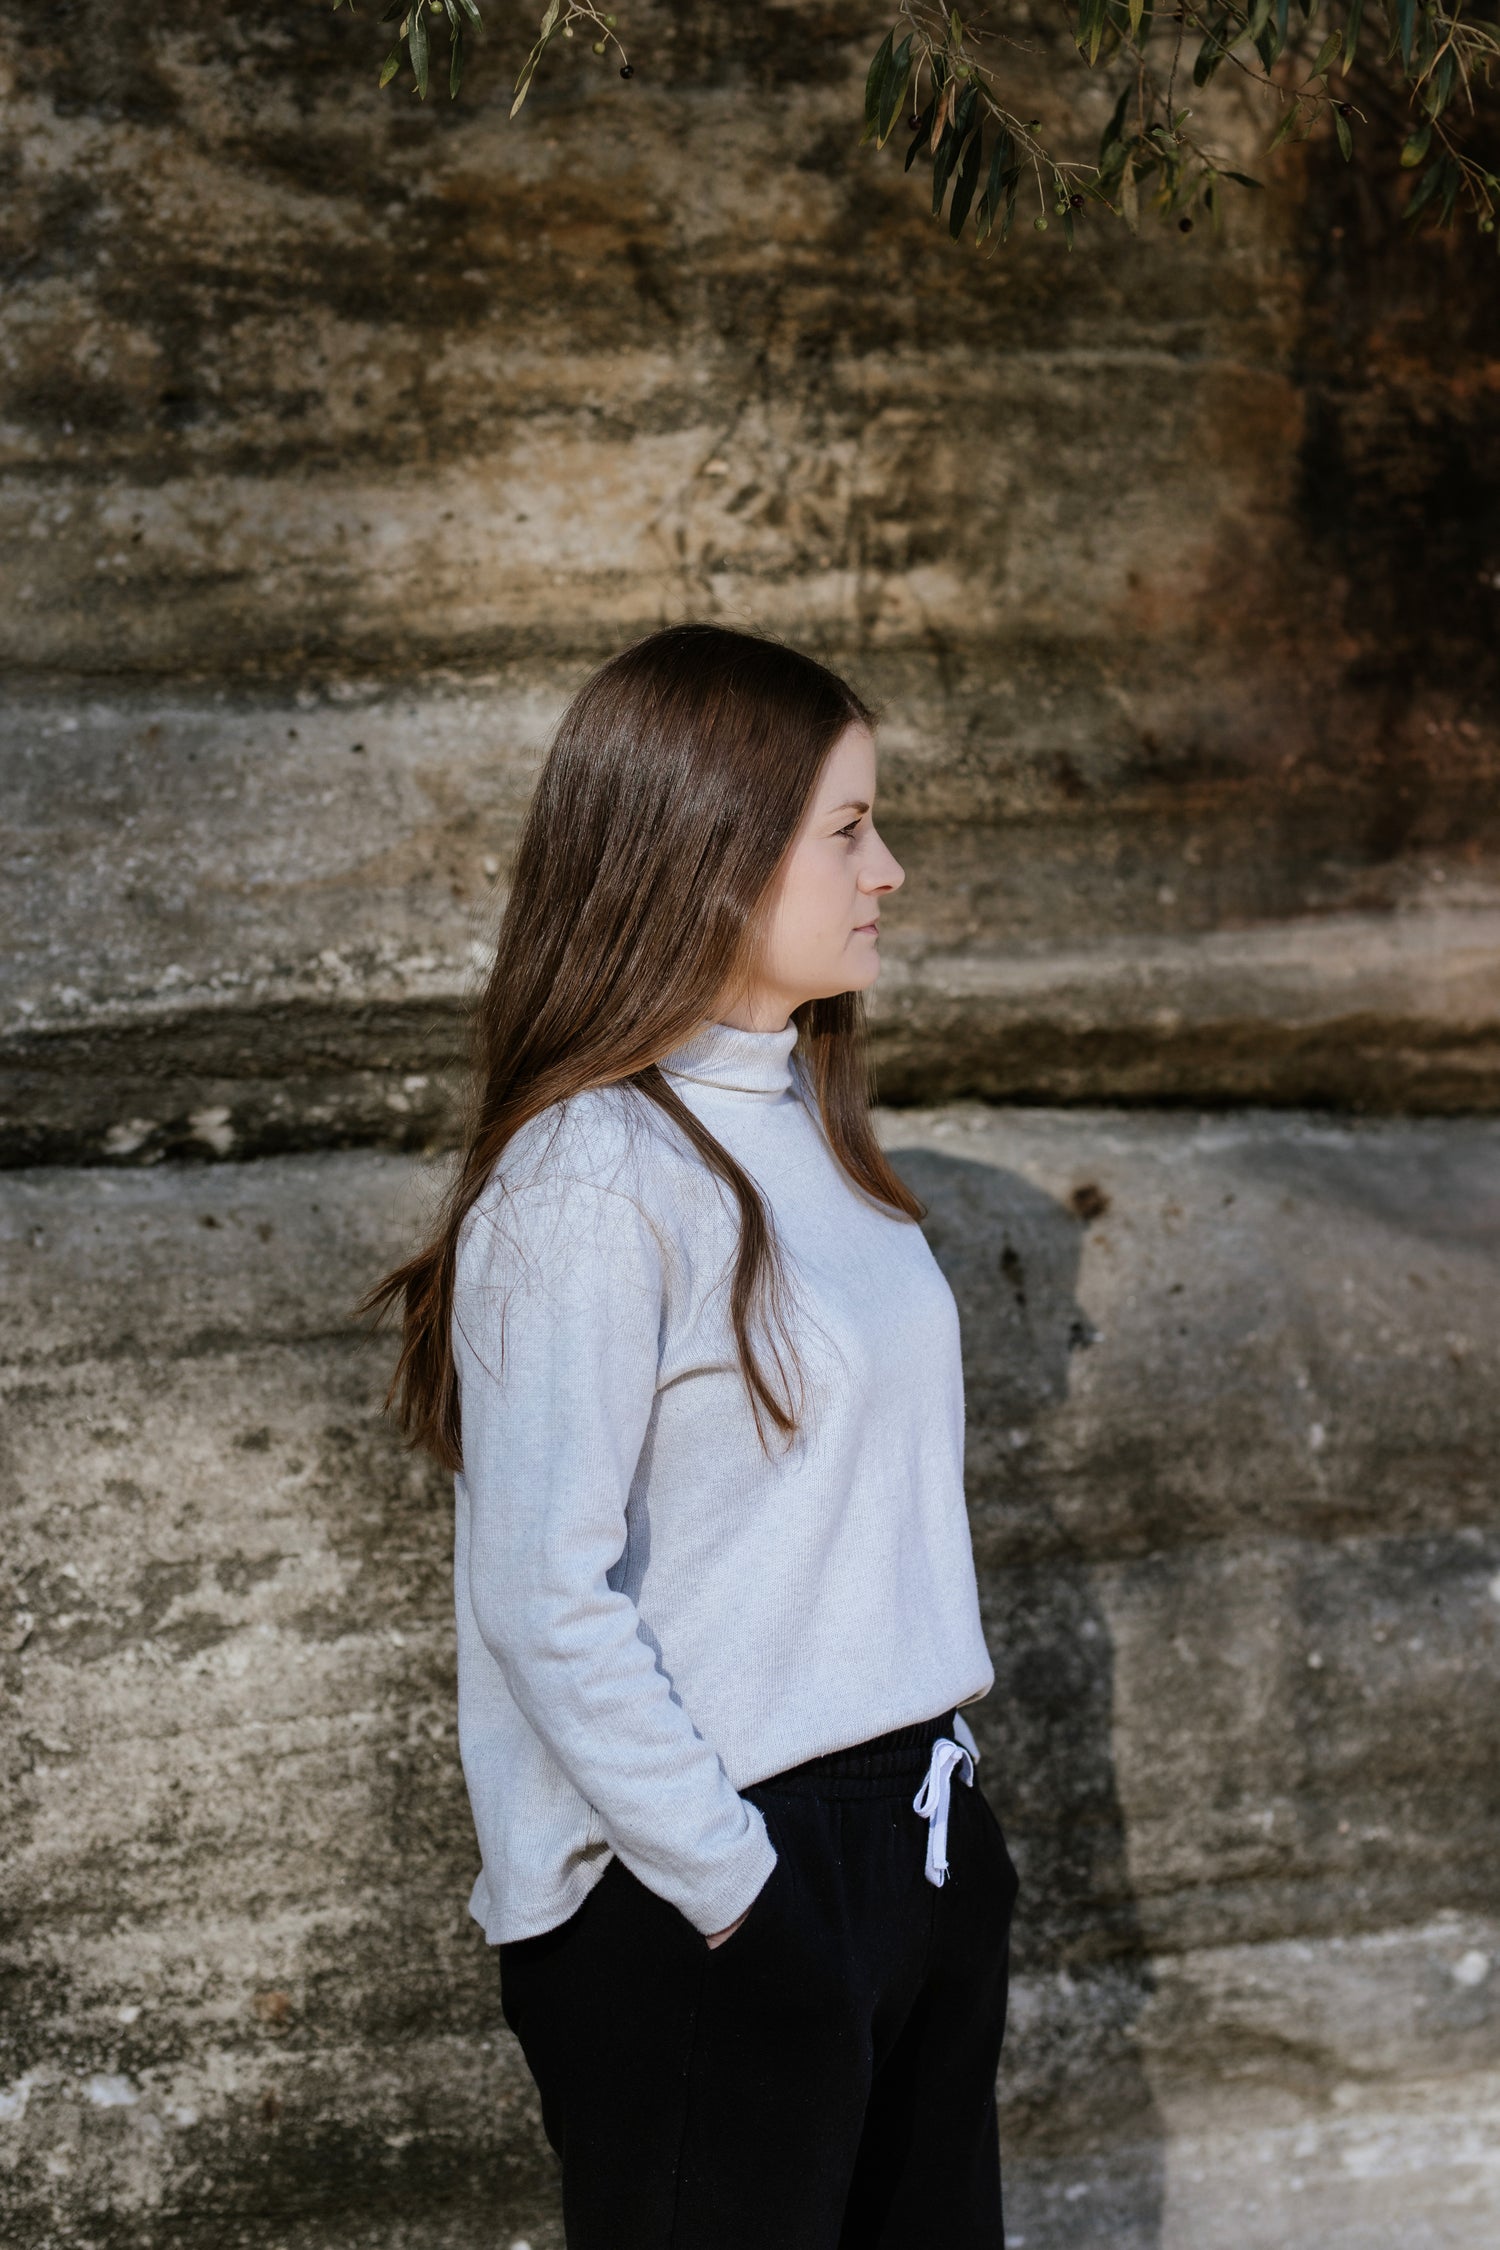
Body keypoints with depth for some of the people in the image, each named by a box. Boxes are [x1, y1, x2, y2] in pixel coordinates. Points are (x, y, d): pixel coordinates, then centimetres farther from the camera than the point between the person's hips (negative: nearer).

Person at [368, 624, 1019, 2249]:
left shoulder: (800, 1117, 9)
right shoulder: (590, 1183, -17)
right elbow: (546, 1600, -19)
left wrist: (939, 1791, 10)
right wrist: (741, 1897, -17)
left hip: (912, 1832, 8)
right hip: (693, 1913, -8)